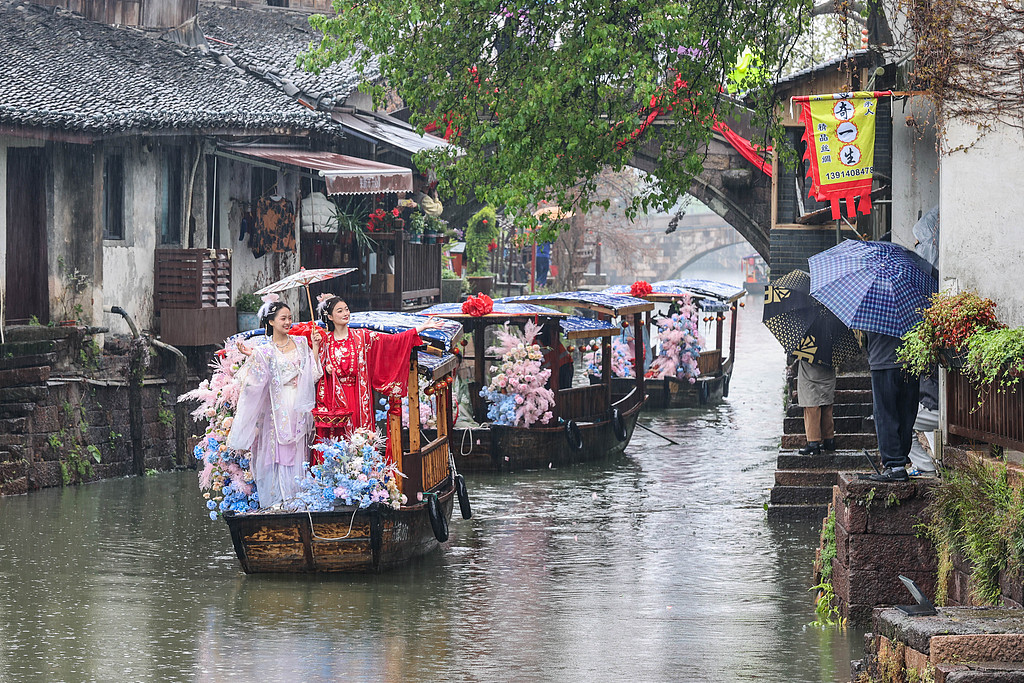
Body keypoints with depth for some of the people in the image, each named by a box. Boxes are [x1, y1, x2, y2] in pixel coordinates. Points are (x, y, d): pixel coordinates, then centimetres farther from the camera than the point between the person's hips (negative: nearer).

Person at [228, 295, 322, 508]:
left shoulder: (300, 346, 10)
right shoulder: (264, 351, 2)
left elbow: (312, 375, 5)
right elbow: (257, 381, -8)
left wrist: (315, 348, 3)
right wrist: (251, 357, -18)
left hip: (297, 409, 3)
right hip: (276, 409, -3)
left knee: (296, 455, 3)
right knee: (276, 453, -6)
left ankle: (295, 498, 7)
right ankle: (276, 500, -3)